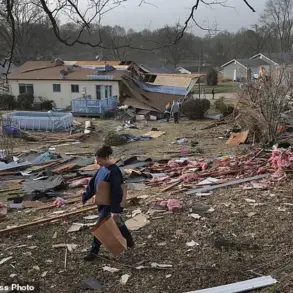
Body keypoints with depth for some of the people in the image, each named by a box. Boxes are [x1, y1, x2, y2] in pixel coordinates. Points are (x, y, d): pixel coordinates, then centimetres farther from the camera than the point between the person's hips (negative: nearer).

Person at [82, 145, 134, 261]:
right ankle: (129, 241, 39)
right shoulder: (102, 168, 2)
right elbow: (93, 182, 13)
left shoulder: (113, 172, -26)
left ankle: (94, 251, 14)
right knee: (117, 223, 21)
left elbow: (117, 193, -27)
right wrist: (86, 196, 15)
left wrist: (115, 210, -27)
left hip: (110, 204, -9)